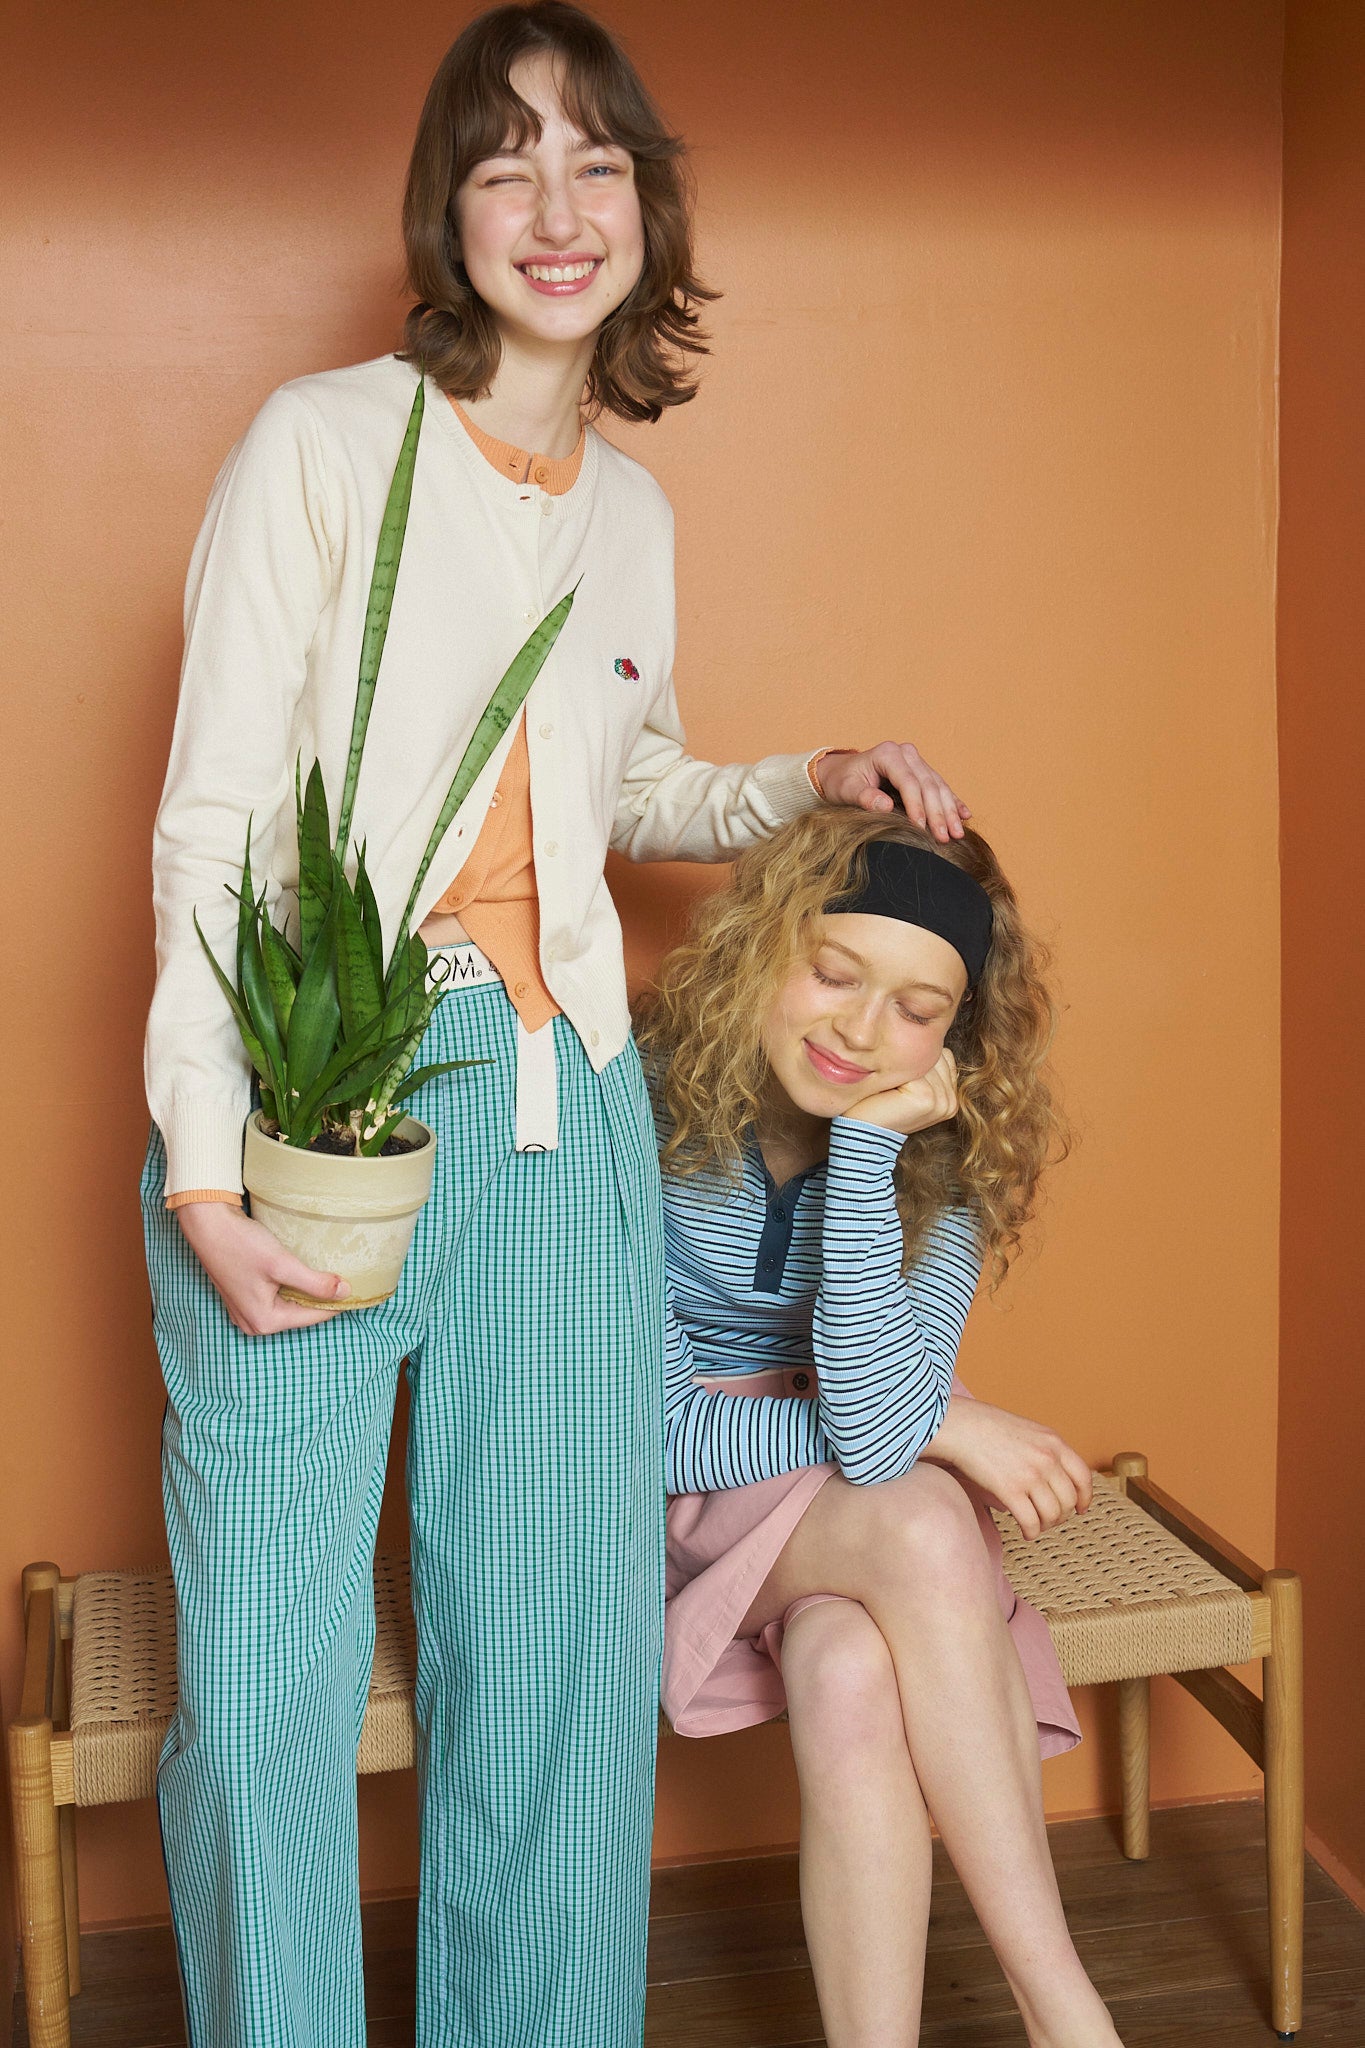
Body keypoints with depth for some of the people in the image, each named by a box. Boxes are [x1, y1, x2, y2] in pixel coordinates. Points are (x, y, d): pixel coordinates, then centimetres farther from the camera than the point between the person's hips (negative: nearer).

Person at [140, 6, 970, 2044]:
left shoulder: (634, 512, 14)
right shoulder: (323, 440, -2)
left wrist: (810, 783, 11)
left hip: (562, 1117, 5)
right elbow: (208, 827, -7)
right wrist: (203, 1168, -15)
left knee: (557, 1673, 11)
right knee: (264, 1692, 2)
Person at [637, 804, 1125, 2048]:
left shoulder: (941, 1166, -10)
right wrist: (937, 1420, -16)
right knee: (924, 1521, -30)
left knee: (854, 1670, -32)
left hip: (841, 1525, 3)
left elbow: (876, 1429, -25)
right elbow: (646, 1430, -18)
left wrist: (864, 1143, -28)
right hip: (651, 1521, -3)